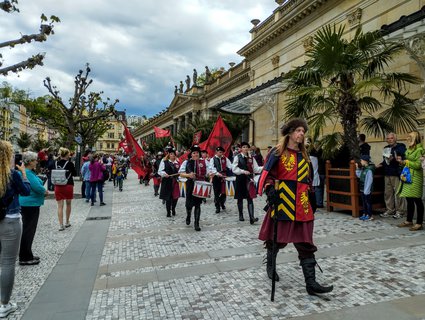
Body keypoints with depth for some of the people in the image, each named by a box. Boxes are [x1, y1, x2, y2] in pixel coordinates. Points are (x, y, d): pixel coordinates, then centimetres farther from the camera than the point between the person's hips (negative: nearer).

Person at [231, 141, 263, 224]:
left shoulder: (251, 158, 7)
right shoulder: (237, 157, -3)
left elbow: (256, 169, 4)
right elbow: (234, 169, -10)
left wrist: (264, 167, -12)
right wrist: (243, 171, -22)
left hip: (249, 179, 2)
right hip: (240, 179, -2)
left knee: (250, 198, -5)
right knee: (240, 198, 10)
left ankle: (251, 217, -10)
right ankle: (241, 215, 27)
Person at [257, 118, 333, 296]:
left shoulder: (303, 155, 16)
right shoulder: (278, 152, -4)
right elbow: (267, 173, -8)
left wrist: (310, 195, 21)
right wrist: (270, 190, -22)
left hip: (301, 204, 6)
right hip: (282, 202, -5)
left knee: (306, 242, 2)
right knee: (277, 238, 10)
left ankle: (311, 283, 6)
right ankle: (270, 264, 39)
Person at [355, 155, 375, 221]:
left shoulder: (369, 170, -19)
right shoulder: (363, 169, 8)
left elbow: (369, 181, -21)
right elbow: (359, 175, 18)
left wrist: (366, 190, -21)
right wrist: (357, 168, 10)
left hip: (367, 190, -9)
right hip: (362, 189, 9)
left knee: (368, 202, 1)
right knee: (364, 202, 15)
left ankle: (369, 216, 9)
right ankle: (364, 214, 25)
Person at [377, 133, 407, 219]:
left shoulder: (401, 147, -3)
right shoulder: (386, 148, 17)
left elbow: (404, 159, -13)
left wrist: (394, 159, -24)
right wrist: (380, 164, 10)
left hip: (396, 174, -6)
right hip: (387, 174, 7)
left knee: (398, 193, -5)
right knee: (388, 193, 8)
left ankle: (400, 211, 5)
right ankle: (390, 210, 17)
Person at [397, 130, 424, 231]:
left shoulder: (419, 150, -10)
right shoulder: (409, 149, 14)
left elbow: (418, 165, -16)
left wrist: (406, 162, -11)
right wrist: (401, 161, 5)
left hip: (415, 177, -8)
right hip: (407, 176, 8)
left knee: (417, 200, -3)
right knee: (409, 200, 13)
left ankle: (419, 223, 3)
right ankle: (409, 221, 21)